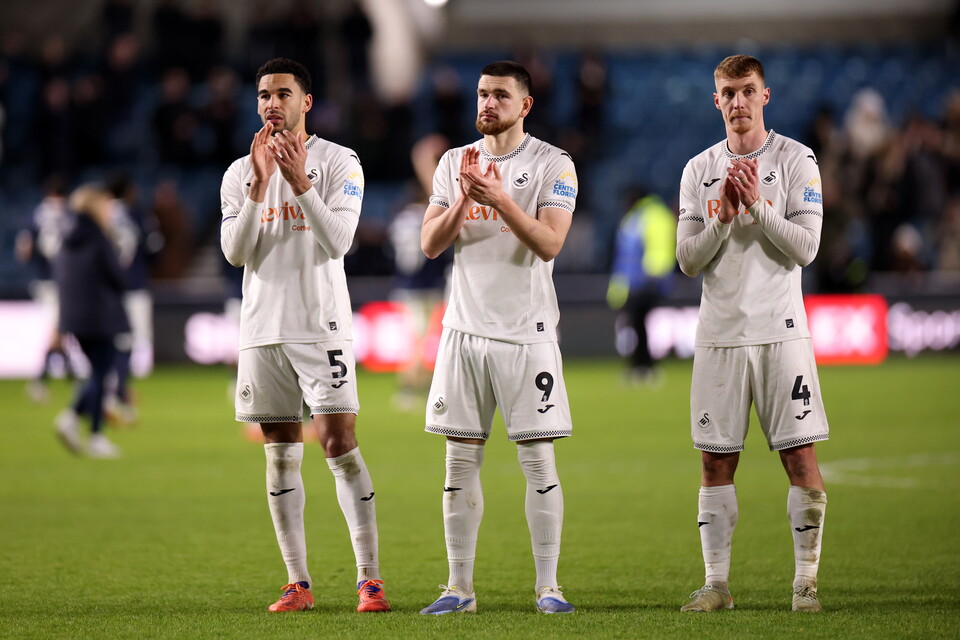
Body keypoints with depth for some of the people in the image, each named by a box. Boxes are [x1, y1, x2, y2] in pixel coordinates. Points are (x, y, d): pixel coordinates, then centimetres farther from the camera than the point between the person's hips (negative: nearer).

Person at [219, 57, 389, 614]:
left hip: (322, 324, -4)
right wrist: (259, 185, -12)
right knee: (281, 456, 5)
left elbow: (338, 240, -12)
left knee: (340, 444, -11)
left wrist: (299, 183, -21)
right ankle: (299, 583, 8)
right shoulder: (240, 173, 10)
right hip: (263, 329, 4)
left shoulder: (338, 162, -1)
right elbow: (235, 252, -1)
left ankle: (370, 577, -8)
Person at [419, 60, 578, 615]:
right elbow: (430, 244, 3)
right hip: (466, 329, 4)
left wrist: (500, 199, -23)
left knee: (539, 460, -3)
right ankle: (460, 587, 9)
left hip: (527, 331, -4)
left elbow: (549, 244, -13)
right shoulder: (455, 163, 11)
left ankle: (548, 586, 2)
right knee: (462, 461, 4)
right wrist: (463, 199, -12)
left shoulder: (553, 164, -2)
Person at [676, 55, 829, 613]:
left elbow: (805, 247, -7)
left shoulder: (796, 161, 0)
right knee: (716, 462, 4)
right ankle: (717, 584, 10)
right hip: (719, 334, 3)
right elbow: (688, 259, 5)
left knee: (801, 458, -5)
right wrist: (724, 217, -11)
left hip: (780, 331, -3)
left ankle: (806, 582, 3)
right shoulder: (700, 170, 10)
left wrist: (756, 205, -16)